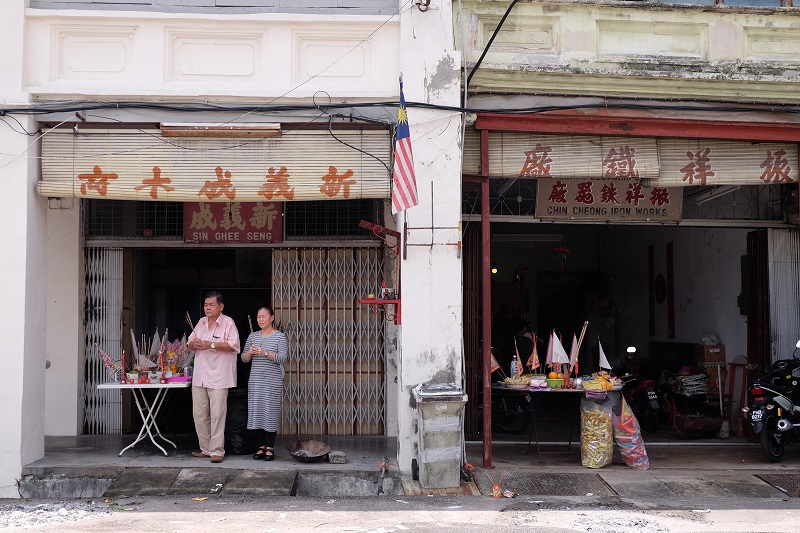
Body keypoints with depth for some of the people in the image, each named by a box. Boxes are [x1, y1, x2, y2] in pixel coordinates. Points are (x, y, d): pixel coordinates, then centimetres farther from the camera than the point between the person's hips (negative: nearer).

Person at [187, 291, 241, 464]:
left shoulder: (228, 323, -5)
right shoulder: (201, 322, 15)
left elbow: (234, 345, -15)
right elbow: (190, 343, 20)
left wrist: (212, 345, -20)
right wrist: (194, 344, -4)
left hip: (218, 377, -7)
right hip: (200, 376, 7)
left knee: (217, 415, -7)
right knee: (199, 414, 9)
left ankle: (217, 451, -2)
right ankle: (205, 448, 20)